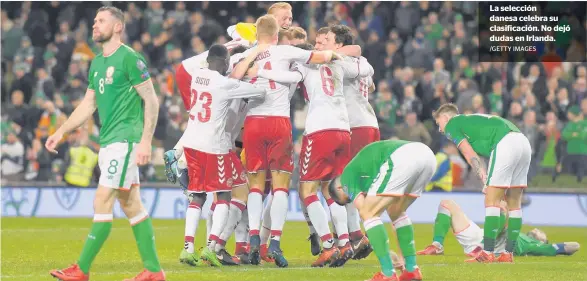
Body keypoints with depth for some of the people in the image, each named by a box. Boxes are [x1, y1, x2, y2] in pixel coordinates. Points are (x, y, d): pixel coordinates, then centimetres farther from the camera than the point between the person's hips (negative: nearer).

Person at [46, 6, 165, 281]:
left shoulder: (129, 58, -10)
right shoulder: (97, 63, 15)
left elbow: (151, 101, -11)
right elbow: (88, 105, 22)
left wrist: (145, 141, -17)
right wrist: (60, 132, 15)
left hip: (124, 140, -9)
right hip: (108, 142, 9)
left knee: (102, 203, -10)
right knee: (132, 205, 8)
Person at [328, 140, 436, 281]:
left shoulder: (348, 175, 17)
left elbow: (364, 212, 5)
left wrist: (388, 252, 7)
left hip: (402, 158, -9)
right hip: (427, 154, 9)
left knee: (369, 213, 5)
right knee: (396, 213, 27)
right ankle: (412, 270, 23)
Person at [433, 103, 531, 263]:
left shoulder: (451, 125, 11)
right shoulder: (470, 120, 34)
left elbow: (471, 157, 0)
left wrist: (485, 180, -4)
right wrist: (488, 182, 14)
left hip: (505, 144, -8)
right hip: (523, 142, 8)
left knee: (492, 201, -4)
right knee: (514, 203, 11)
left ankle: (488, 253, -5)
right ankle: (509, 253, 14)